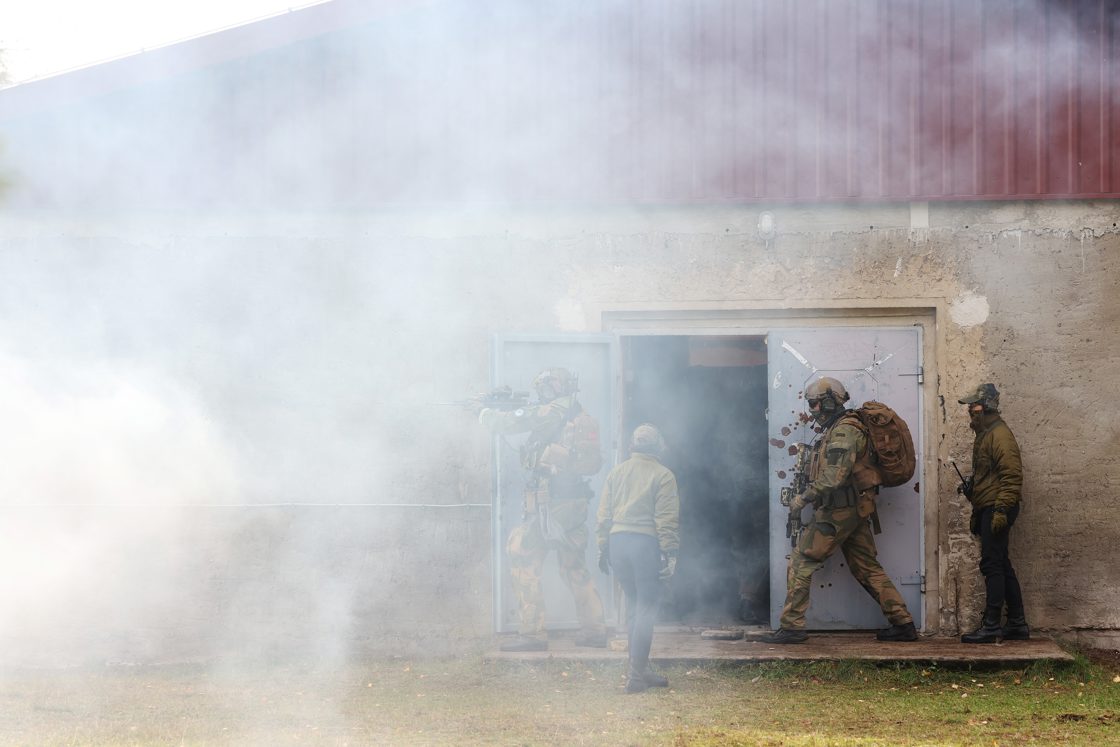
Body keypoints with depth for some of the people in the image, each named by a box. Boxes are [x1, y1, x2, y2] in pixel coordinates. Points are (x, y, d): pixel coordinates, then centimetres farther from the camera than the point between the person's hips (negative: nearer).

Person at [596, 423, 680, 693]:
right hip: (646, 542, -5)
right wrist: (670, 553, -7)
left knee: (633, 606, 16)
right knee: (646, 608, -1)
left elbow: (604, 515, 12)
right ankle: (637, 675, -5)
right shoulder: (662, 475, -2)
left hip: (617, 541, 5)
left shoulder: (617, 473, 12)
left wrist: (603, 549, 16)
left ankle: (641, 669, 19)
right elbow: (667, 519, -8)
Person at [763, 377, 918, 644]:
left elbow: (834, 478, -23)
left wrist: (804, 499, -15)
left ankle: (791, 627, -4)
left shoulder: (843, 431, -15)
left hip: (838, 512, -10)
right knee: (867, 568, 12)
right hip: (857, 510, 10)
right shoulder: (842, 428, 17)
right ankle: (903, 624, 11)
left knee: (800, 563, -5)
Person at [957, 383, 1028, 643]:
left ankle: (991, 626, -12)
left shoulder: (1000, 435, -12)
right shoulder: (984, 435, 21)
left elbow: (1011, 476, -20)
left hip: (996, 510, -10)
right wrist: (976, 514, 27)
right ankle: (1017, 624, 15)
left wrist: (1001, 510, -25)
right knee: (1001, 566, 11)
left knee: (993, 565, -11)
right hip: (987, 510, 10)